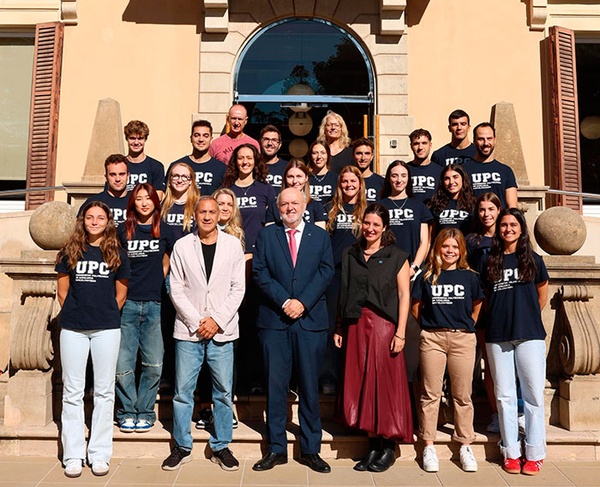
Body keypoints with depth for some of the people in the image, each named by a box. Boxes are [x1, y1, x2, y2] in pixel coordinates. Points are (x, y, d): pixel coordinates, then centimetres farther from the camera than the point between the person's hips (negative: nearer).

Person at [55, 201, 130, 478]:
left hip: (106, 329, 0)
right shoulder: (71, 251, 7)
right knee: (72, 391, 4)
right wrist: (73, 314, 6)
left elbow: (120, 293, 10)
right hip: (73, 329, 1)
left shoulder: (116, 254, 6)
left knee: (104, 391, 5)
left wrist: (107, 314, 5)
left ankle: (99, 454, 14)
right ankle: (73, 455, 14)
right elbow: (62, 290, 9)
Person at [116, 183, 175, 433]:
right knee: (123, 365, -1)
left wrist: (158, 280, 9)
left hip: (154, 303, 1)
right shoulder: (123, 230, 4)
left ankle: (145, 412, 18)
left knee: (154, 364, 2)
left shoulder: (164, 230, 5)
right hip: (127, 303, 0)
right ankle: (127, 412, 16)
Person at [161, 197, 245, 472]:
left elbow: (238, 288, 1)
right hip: (188, 330, 0)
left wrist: (217, 320, -8)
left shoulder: (233, 245, 3)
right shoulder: (182, 246, 2)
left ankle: (221, 447, 20)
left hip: (222, 330, 0)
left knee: (224, 392, 6)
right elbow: (176, 289, 0)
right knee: (182, 391, 5)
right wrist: (196, 322, -8)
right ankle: (182, 447, 21)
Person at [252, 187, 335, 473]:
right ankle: (276, 448, 17)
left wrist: (303, 302, -12)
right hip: (274, 320, 0)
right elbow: (260, 272, 0)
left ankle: (310, 450, 17)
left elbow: (326, 272, 0)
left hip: (310, 320, 0)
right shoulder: (266, 235, 9)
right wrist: (284, 301, -12)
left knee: (309, 387, 6)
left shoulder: (320, 236, 10)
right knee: (275, 386, 5)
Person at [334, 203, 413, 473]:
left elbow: (404, 295, -3)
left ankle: (388, 446, 13)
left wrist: (400, 332, -11)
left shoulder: (396, 256, 2)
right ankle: (373, 445, 17)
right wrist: (339, 327, 6)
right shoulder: (350, 254, 12)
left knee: (384, 382, 0)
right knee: (361, 384, 5)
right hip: (355, 325, 4)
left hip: (383, 324, -4)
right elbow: (344, 293, 11)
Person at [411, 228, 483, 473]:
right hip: (432, 338, 0)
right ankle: (428, 446, 13)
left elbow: (477, 306, 17)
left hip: (463, 338, 0)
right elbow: (416, 307, 10)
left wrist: (467, 325, 9)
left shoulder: (470, 277, 6)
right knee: (430, 394, 4)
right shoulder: (427, 277, 5)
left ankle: (465, 446, 18)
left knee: (462, 395, 6)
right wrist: (430, 325, 4)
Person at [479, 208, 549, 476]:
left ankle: (534, 454, 12)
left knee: (533, 394, 1)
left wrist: (528, 316, 10)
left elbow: (542, 295, 15)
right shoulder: (488, 261, 8)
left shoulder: (533, 260, 6)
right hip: (497, 336, 1)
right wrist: (499, 317, 4)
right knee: (504, 395, 6)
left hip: (530, 335, -1)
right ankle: (510, 453, 16)